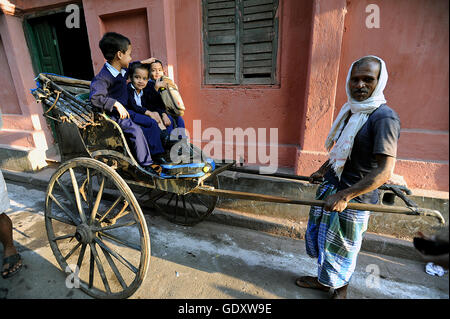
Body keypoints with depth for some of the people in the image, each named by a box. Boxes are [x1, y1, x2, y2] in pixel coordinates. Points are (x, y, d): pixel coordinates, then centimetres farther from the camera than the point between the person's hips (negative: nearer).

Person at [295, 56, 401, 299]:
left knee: (340, 248, 11)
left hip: (354, 197, -8)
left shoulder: (384, 118, -19)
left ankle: (340, 289, 39)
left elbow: (384, 172, -25)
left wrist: (344, 196, -28)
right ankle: (324, 280, 43)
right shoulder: (351, 110, 7)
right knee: (317, 236, 19)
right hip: (329, 187, 8)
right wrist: (322, 170, 22)